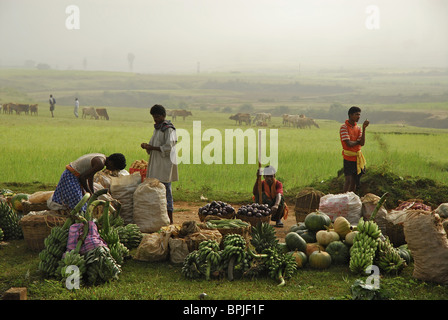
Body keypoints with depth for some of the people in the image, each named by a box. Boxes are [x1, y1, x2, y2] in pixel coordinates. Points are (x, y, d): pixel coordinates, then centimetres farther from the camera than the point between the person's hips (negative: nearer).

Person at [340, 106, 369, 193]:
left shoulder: (358, 128, 10)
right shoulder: (344, 127, -9)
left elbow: (362, 143, -5)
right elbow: (349, 143, -19)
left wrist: (364, 128, -10)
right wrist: (357, 142, 0)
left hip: (358, 157, 6)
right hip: (349, 157, -6)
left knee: (354, 181, 9)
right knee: (348, 180, -9)